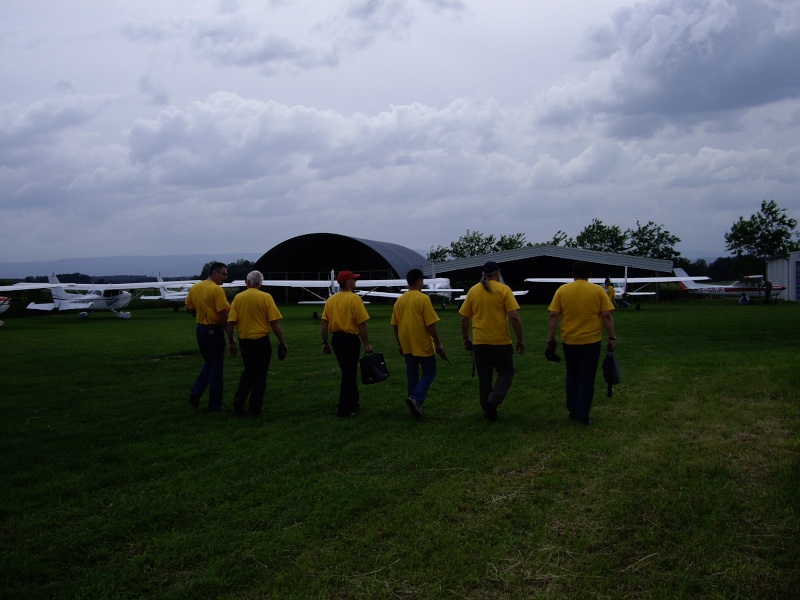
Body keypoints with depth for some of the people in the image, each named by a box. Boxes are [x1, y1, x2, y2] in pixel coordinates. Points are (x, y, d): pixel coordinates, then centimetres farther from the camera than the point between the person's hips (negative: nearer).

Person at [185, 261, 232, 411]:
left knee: (208, 363, 22)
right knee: (216, 367, 4)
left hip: (200, 329, 7)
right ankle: (215, 404, 9)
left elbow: (188, 308, 13)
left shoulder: (194, 288, 7)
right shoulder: (217, 290, -16)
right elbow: (222, 315, -20)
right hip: (214, 330, -7)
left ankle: (196, 391, 6)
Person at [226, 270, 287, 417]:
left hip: (244, 341, 3)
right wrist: (282, 343, -5)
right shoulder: (265, 297, -7)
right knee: (259, 375, 8)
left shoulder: (238, 298, 0)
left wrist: (231, 342, 8)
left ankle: (239, 398, 4)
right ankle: (254, 409, 9)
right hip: (262, 340, -3)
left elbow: (230, 322, -3)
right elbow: (275, 323, -11)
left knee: (248, 371, 22)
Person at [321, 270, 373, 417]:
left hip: (336, 339, 7)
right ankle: (344, 410, 1)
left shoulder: (330, 300, 6)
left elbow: (324, 323, 5)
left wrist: (325, 343, 11)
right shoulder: (354, 299, -13)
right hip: (350, 339, -7)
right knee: (349, 374, 0)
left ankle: (353, 403, 31)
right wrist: (366, 344, -11)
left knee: (348, 373, 21)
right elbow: (361, 324, -16)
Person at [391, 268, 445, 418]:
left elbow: (395, 325, 9)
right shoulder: (423, 298, -13)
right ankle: (416, 398, -12)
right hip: (423, 345, -5)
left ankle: (415, 405, 15)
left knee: (412, 375, 14)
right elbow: (430, 325, -15)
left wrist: (400, 344, 20)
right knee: (429, 373, 8)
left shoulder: (400, 300, 4)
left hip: (407, 345, 5)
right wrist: (438, 344, -8)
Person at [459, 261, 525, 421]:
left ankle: (488, 411, 16)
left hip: (479, 341, 3)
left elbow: (464, 318, 7)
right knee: (506, 372, 12)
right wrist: (520, 339, -3)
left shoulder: (473, 291, 5)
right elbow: (514, 317, -11)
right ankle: (494, 400, -10)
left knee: (484, 377, 12)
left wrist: (465, 338, 19)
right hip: (500, 341, -3)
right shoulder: (504, 289, -5)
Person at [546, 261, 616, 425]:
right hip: (591, 341, -1)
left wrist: (550, 338, 4)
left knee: (572, 374, 21)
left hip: (569, 341, 2)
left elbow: (553, 316, -2)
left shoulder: (562, 290, 1)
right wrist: (612, 338, 0)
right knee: (587, 378, 6)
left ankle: (573, 410, 19)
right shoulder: (598, 291, -2)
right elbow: (606, 316, -5)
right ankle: (583, 416, 6)